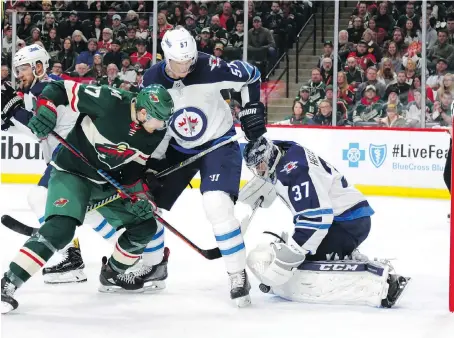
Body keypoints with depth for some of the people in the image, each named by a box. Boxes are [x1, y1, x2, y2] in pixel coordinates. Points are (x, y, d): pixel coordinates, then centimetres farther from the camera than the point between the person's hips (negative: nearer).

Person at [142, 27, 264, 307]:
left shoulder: (209, 68, -26)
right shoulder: (152, 80, -13)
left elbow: (250, 75, -9)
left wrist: (252, 110, -9)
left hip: (219, 142, -5)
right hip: (178, 147, 5)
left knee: (217, 205, -24)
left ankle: (239, 276, -13)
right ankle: (151, 266, 31)